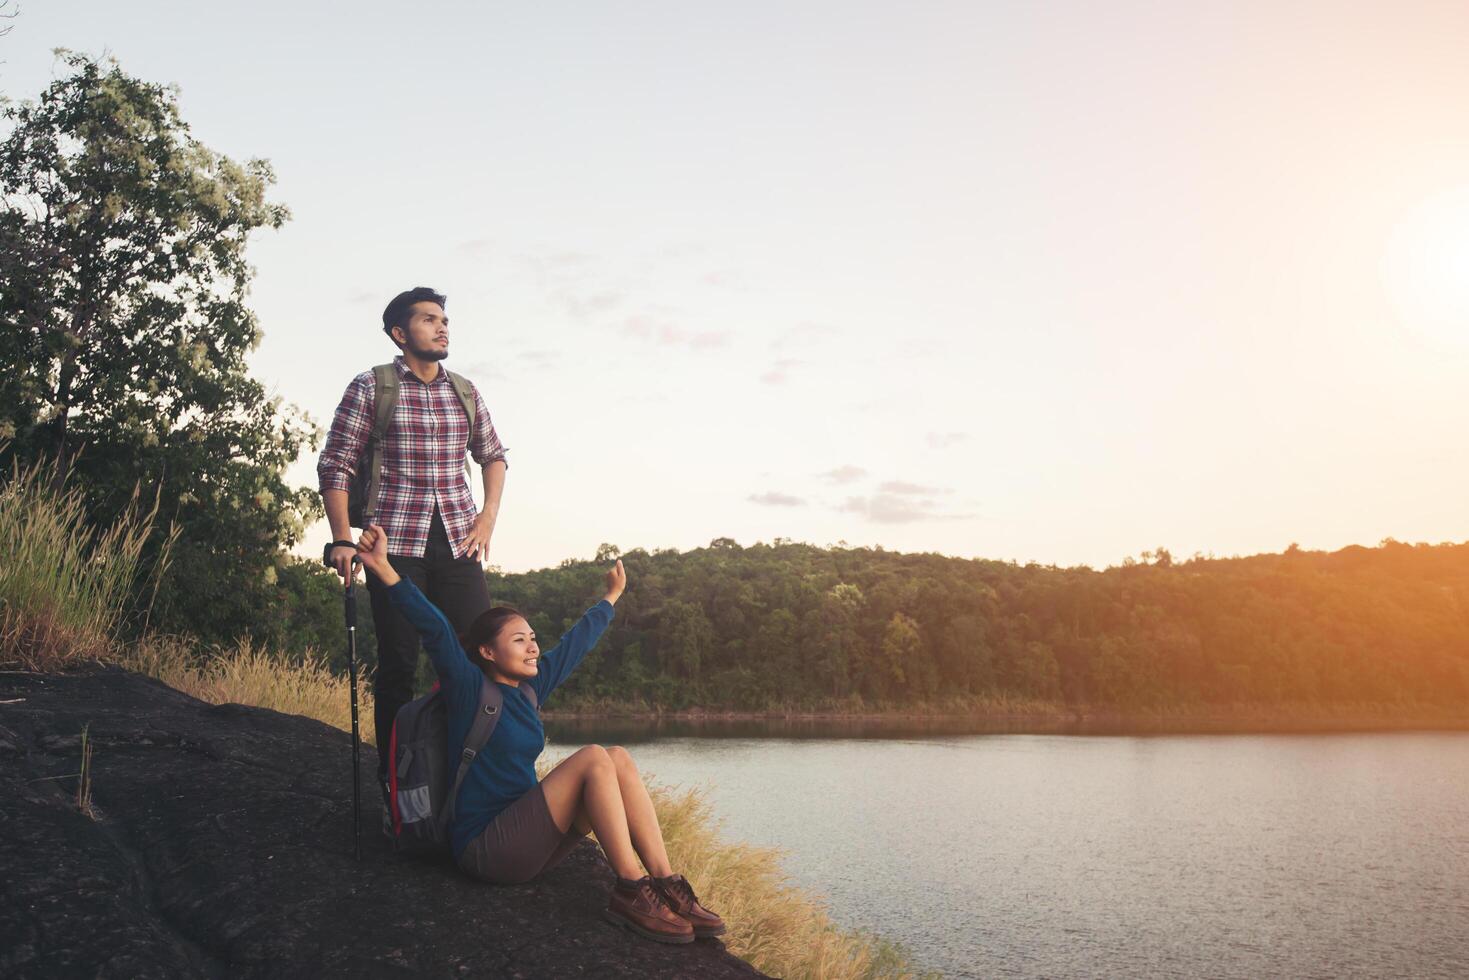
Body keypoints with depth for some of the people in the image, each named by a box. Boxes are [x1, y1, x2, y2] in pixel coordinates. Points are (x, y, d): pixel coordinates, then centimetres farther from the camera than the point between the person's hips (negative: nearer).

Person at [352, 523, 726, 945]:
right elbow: (436, 631, -22)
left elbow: (575, 642, 27)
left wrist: (611, 597, 40)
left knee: (618, 758, -8)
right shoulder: (470, 689, -7)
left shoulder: (529, 687, 13)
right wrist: (385, 571, -35)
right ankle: (631, 890, -21)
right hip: (485, 845, -8)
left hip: (524, 838, 8)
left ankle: (665, 882, -17)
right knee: (592, 758, -21)